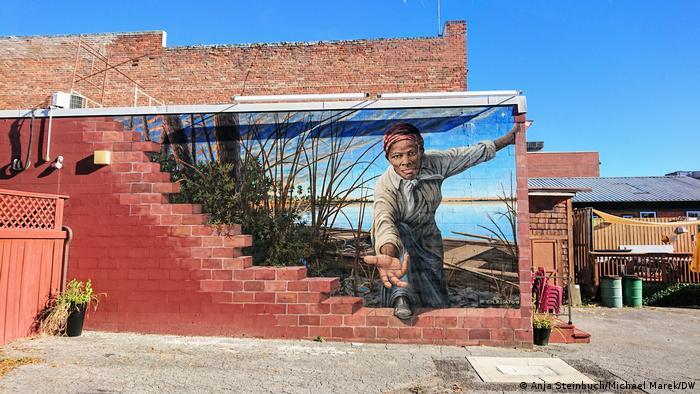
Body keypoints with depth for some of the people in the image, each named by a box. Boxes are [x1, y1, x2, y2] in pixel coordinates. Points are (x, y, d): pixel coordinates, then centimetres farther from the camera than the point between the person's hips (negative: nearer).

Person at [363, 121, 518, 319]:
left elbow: (470, 154, -4)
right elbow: (384, 221, -52)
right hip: (398, 242, -4)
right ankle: (402, 298, -36)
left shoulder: (434, 162, -20)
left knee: (438, 304, 1)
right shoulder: (385, 186, -33)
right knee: (400, 232, -39)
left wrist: (508, 138, 3)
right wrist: (388, 256, -73)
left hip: (427, 239, 4)